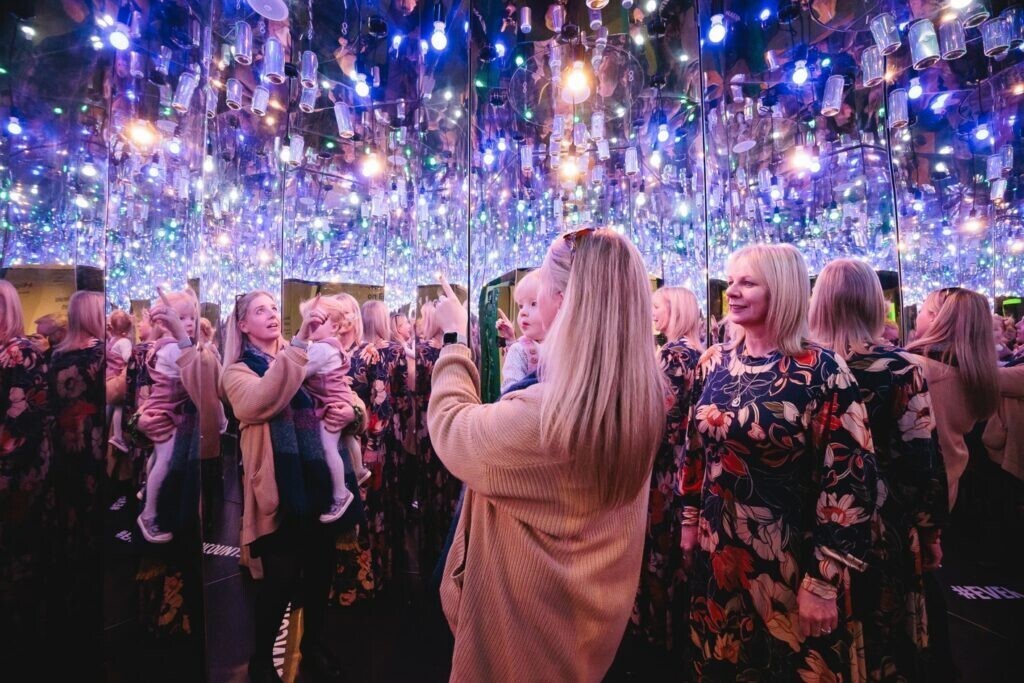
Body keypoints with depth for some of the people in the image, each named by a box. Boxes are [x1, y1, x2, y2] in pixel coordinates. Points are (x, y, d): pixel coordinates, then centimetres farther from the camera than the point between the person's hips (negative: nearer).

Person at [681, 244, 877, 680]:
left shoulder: (822, 370, -15)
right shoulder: (715, 361, -1)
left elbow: (850, 477, -16)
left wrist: (824, 581, -15)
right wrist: (690, 520, 8)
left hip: (792, 562, -4)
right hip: (717, 552, 5)